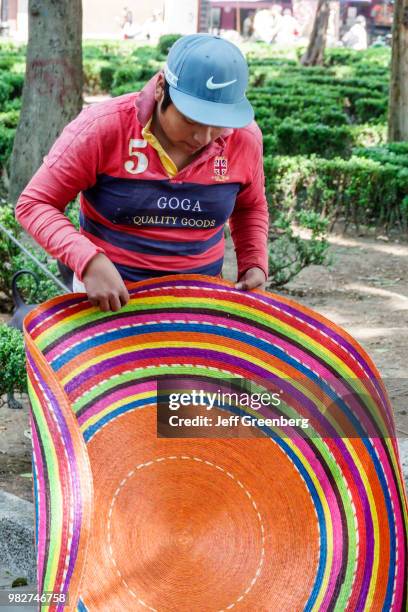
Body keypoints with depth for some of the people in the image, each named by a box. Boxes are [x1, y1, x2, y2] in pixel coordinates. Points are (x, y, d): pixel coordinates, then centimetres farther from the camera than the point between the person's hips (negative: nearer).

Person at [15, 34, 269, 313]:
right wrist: (89, 262, -29)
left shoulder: (244, 138, -9)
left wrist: (255, 264, -4)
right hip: (107, 295, -2)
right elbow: (35, 204, -15)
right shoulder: (103, 127, -19)